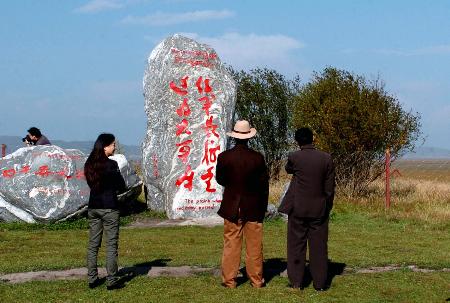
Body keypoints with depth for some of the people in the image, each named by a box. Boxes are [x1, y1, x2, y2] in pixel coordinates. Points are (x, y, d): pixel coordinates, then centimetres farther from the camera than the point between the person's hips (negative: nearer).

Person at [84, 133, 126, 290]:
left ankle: (92, 279, 14)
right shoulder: (111, 164, -14)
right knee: (111, 245, 0)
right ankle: (111, 280, 2)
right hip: (109, 208, -6)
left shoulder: (90, 164, 5)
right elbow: (121, 186, -8)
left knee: (93, 244, 11)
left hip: (93, 207, 6)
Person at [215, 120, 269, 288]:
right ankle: (256, 280, 13)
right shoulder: (257, 158, -8)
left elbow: (220, 180, 3)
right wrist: (263, 208, 8)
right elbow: (264, 185, -2)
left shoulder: (224, 157, -9)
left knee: (231, 244, 6)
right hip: (254, 208, 0)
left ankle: (229, 280, 8)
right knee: (254, 246, 7)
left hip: (231, 208, 0)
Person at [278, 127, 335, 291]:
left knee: (296, 245, 7)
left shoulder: (294, 157, -8)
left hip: (298, 208, -1)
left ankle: (296, 282, 9)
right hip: (319, 209, 1)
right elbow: (329, 187, 0)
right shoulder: (326, 158, -4)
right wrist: (328, 207, 10)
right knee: (318, 246, 7)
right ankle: (320, 282, 10)